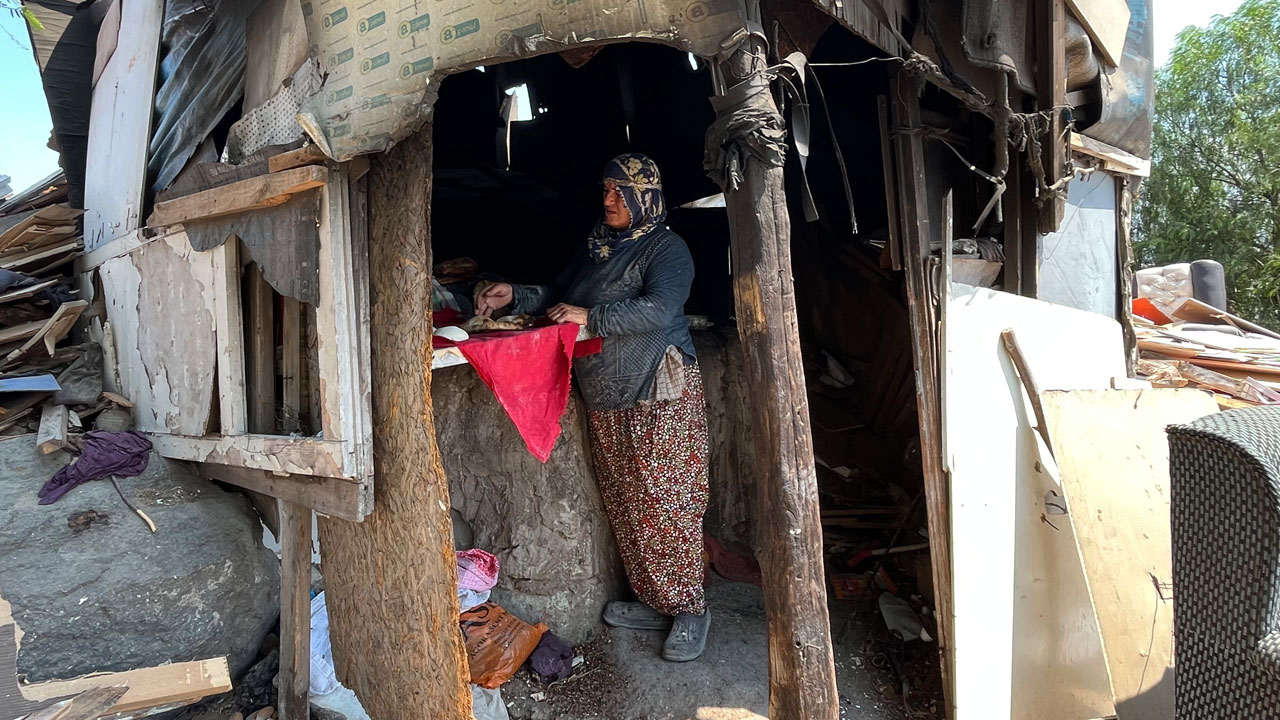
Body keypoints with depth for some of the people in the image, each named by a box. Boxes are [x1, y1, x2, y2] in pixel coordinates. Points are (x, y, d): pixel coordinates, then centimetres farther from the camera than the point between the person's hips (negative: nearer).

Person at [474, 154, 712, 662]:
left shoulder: (666, 248, -7)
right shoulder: (595, 245, 16)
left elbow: (658, 309, -23)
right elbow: (557, 295, 20)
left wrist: (590, 315, -23)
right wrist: (514, 296, 3)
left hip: (659, 397, -7)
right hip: (605, 401, 8)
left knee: (666, 502, -5)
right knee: (624, 505, 11)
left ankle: (689, 609, 10)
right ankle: (653, 601, 25)